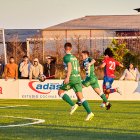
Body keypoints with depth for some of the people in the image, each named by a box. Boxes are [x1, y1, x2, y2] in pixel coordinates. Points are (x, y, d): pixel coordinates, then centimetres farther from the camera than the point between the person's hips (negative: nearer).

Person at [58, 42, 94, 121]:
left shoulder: (66, 57, -2)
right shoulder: (75, 57, 21)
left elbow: (69, 66, -17)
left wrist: (67, 77, -24)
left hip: (71, 77, -7)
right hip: (78, 77, 7)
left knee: (60, 92, 8)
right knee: (80, 96, 1)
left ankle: (73, 105, -10)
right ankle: (89, 112, -15)